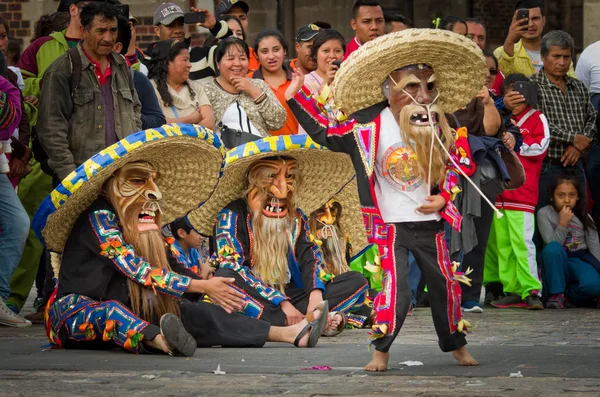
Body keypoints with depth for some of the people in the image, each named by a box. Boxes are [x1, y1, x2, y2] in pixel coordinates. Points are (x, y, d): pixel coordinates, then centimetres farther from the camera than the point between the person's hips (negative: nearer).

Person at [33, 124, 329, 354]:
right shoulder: (99, 218, -16)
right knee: (109, 312, -40)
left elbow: (155, 275, 4)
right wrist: (202, 286, -20)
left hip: (125, 312, 7)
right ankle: (161, 340, -69)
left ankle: (289, 333, -14)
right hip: (73, 314, -7)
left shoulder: (136, 229, 11)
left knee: (193, 313, -8)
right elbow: (141, 273, -22)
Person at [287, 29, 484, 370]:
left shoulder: (438, 128, 0)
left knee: (445, 285, 11)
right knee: (395, 289, -12)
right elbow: (326, 132, -2)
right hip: (390, 226, -3)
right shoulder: (369, 125, -9)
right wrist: (298, 97, -6)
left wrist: (443, 197, -5)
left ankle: (457, 345, 29)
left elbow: (455, 167, 11)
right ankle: (381, 349, 2)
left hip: (430, 223, 3)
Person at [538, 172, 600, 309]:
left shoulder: (584, 216, 3)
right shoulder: (544, 214, -4)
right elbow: (553, 244, -13)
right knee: (553, 248, -36)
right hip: (558, 264, -1)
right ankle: (556, 294, -20)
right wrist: (563, 223, -24)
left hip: (580, 261, 1)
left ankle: (568, 294, 0)